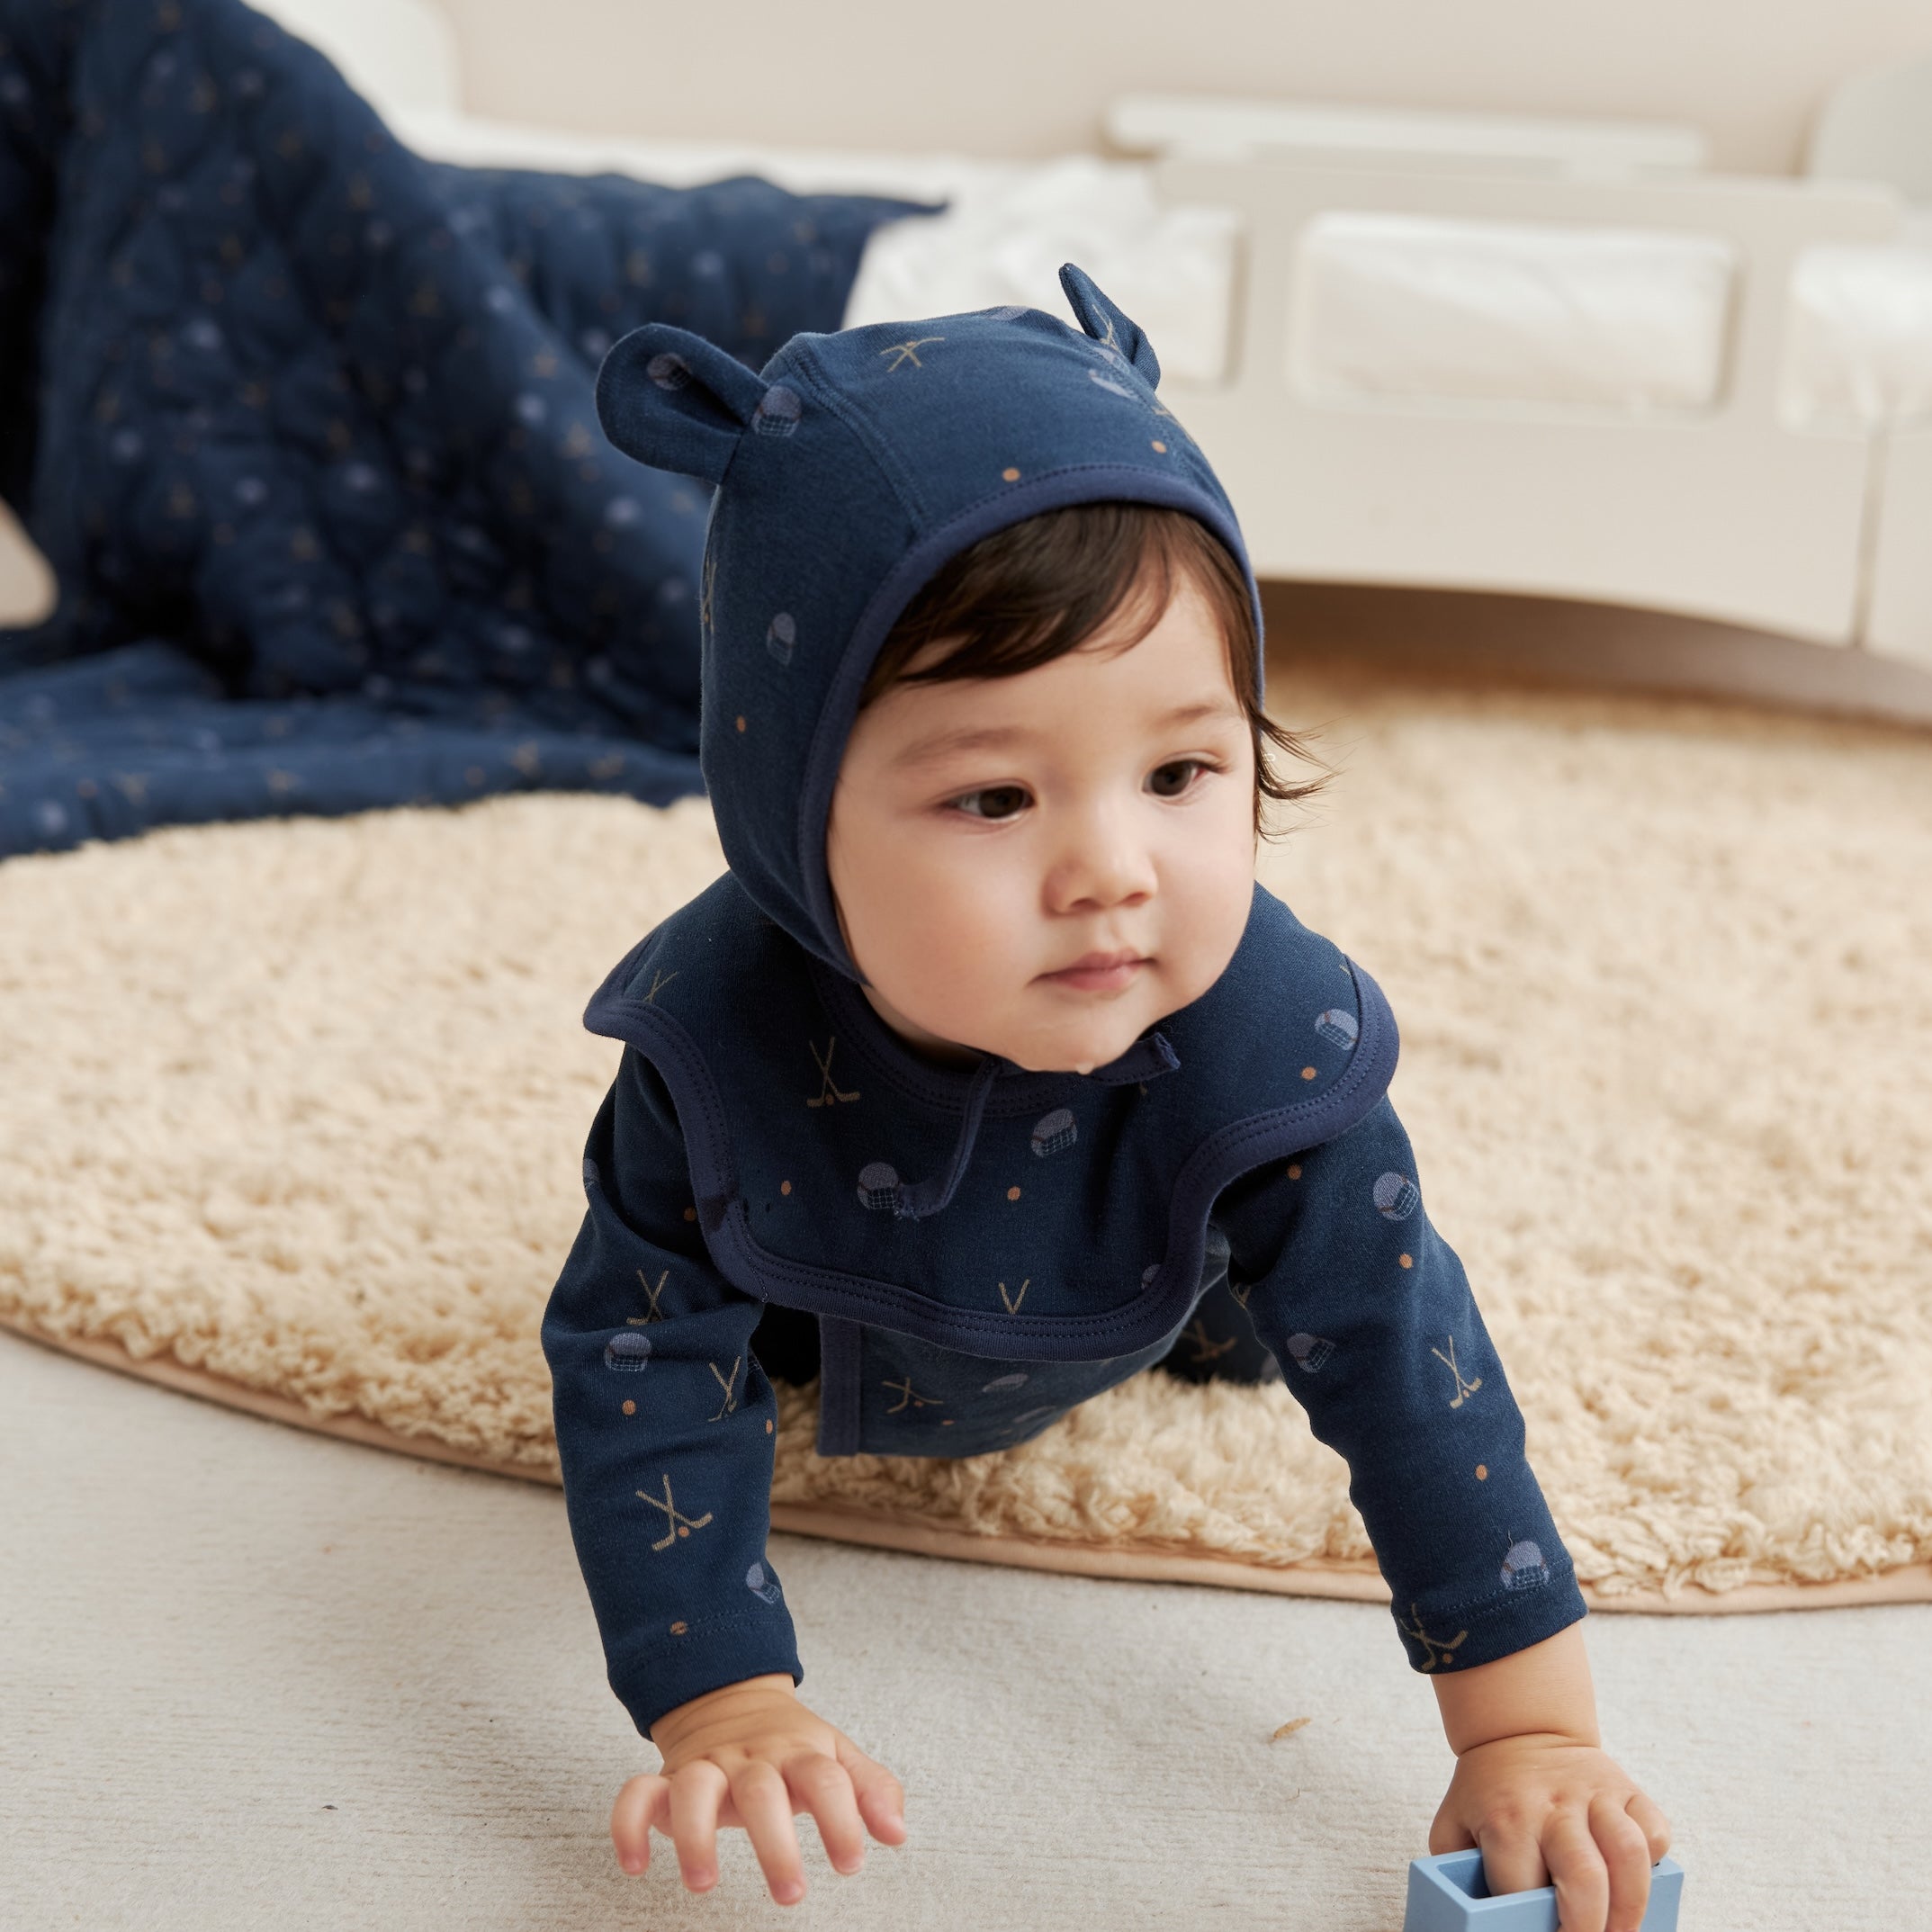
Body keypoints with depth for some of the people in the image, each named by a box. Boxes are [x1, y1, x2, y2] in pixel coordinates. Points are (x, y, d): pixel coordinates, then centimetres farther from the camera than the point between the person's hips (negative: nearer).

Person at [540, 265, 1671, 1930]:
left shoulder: (1263, 1036, -45)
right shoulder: (720, 1032, -45)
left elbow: (1399, 1360, -37)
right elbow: (642, 1364, -36)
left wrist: (1530, 1728, -36)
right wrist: (727, 1708, -45)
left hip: (1112, 1307, 0)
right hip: (822, 1328, 0)